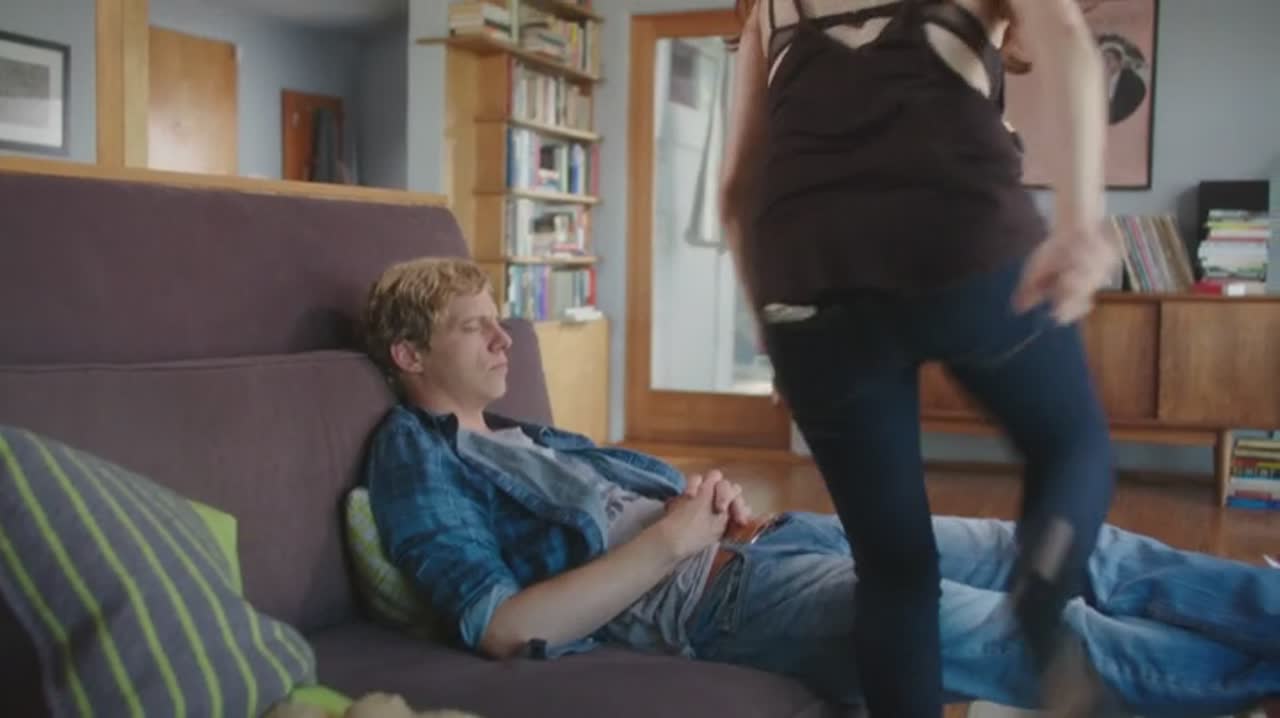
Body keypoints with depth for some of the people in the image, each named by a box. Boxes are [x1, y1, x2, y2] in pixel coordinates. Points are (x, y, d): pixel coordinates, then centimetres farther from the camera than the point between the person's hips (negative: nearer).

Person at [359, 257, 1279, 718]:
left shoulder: (528, 437, 27)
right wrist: (672, 537, -12)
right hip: (700, 592, -9)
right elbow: (503, 627, -15)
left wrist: (715, 501, 1)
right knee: (1023, 626, -21)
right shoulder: (414, 459, 0)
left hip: (751, 539, 9)